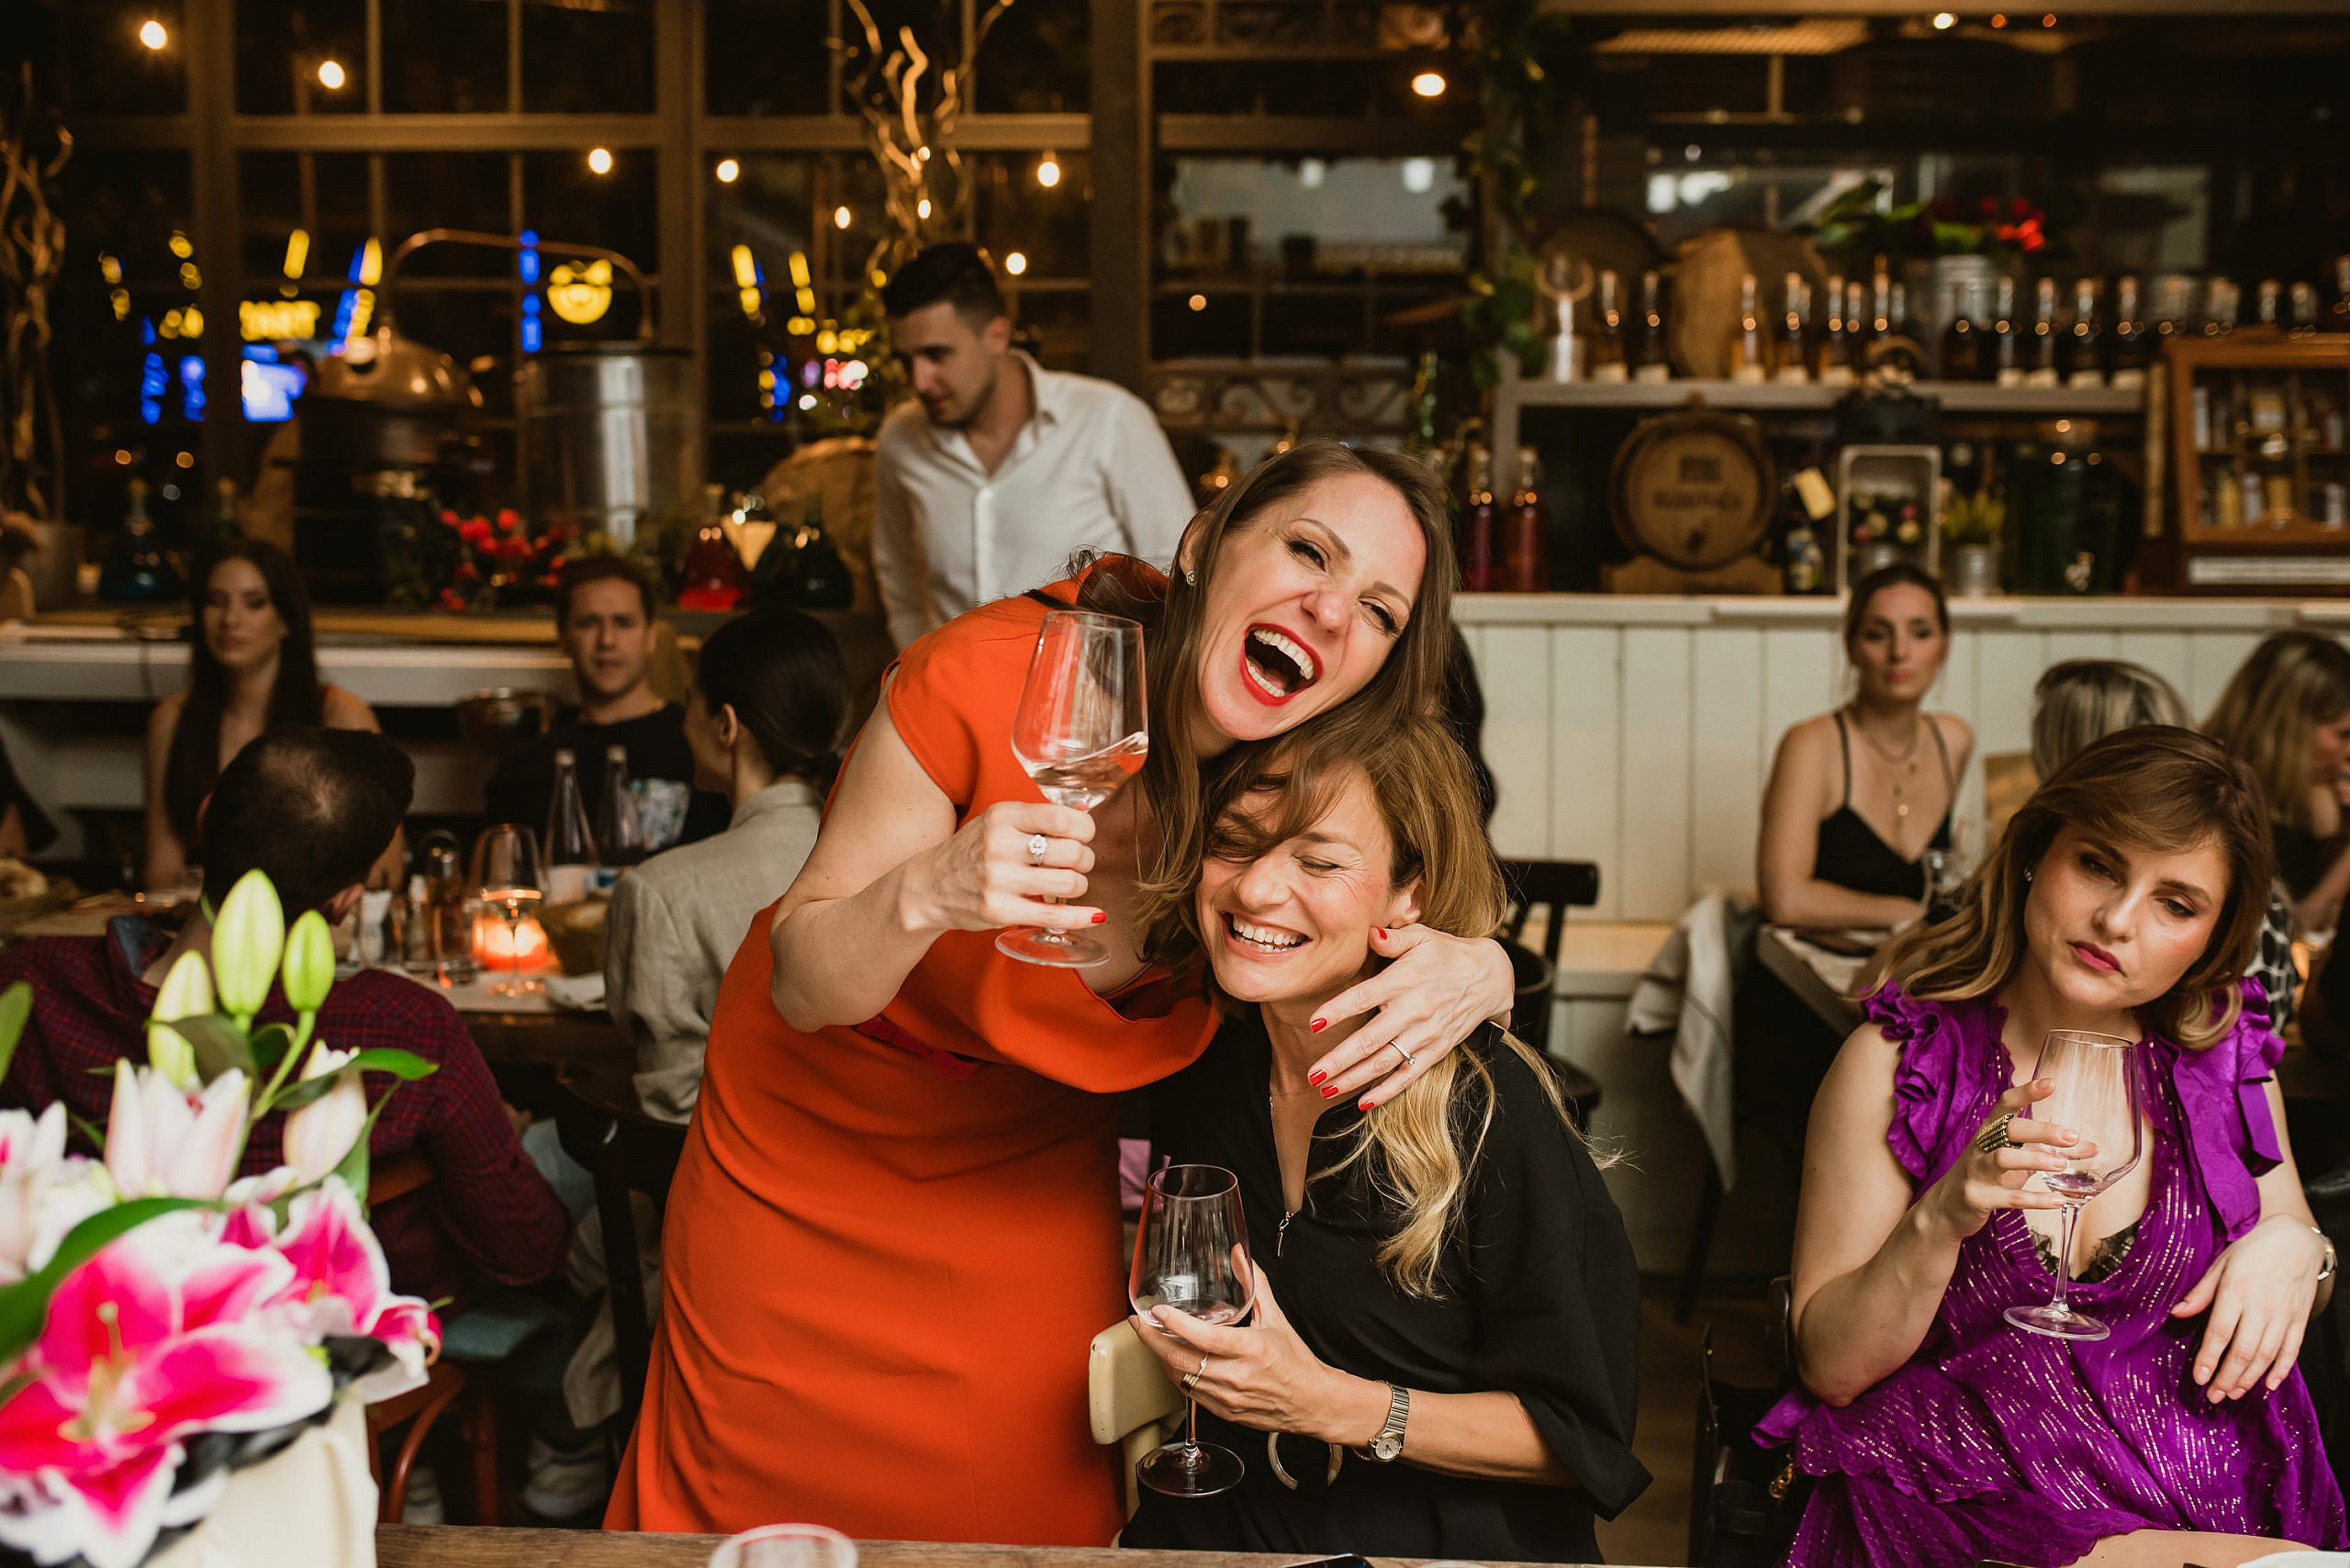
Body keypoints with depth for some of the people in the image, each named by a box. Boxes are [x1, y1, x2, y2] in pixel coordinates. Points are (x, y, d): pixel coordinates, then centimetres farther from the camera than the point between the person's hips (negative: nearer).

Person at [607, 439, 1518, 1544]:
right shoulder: (989, 676, -30)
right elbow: (802, 984, -23)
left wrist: (1478, 971, -30)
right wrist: (929, 893, -45)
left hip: (1030, 1192, 3)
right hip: (804, 1166, -2)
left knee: (1027, 1510, 10)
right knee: (768, 1502, 13)